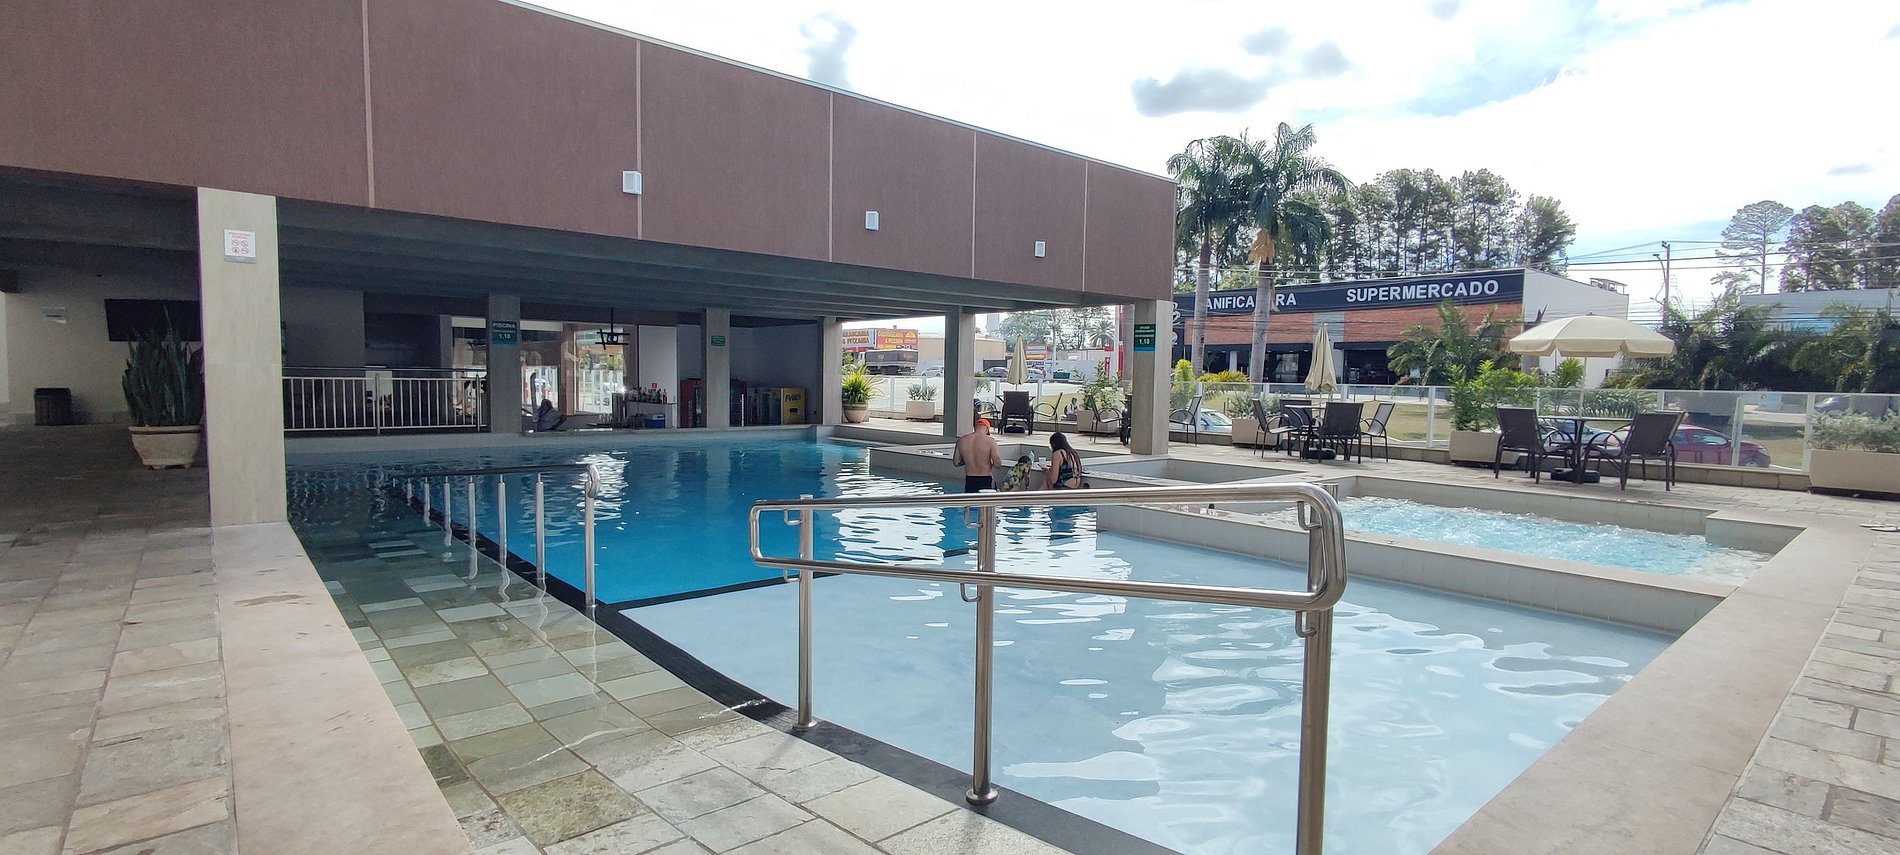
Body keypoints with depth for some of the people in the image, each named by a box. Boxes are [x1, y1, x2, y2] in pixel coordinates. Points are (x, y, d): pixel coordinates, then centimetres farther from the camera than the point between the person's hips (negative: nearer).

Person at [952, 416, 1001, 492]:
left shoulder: (961, 441, 1)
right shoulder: (990, 441, -11)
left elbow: (956, 462, 9)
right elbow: (997, 464, -14)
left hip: (969, 481, 4)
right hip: (986, 480, -3)